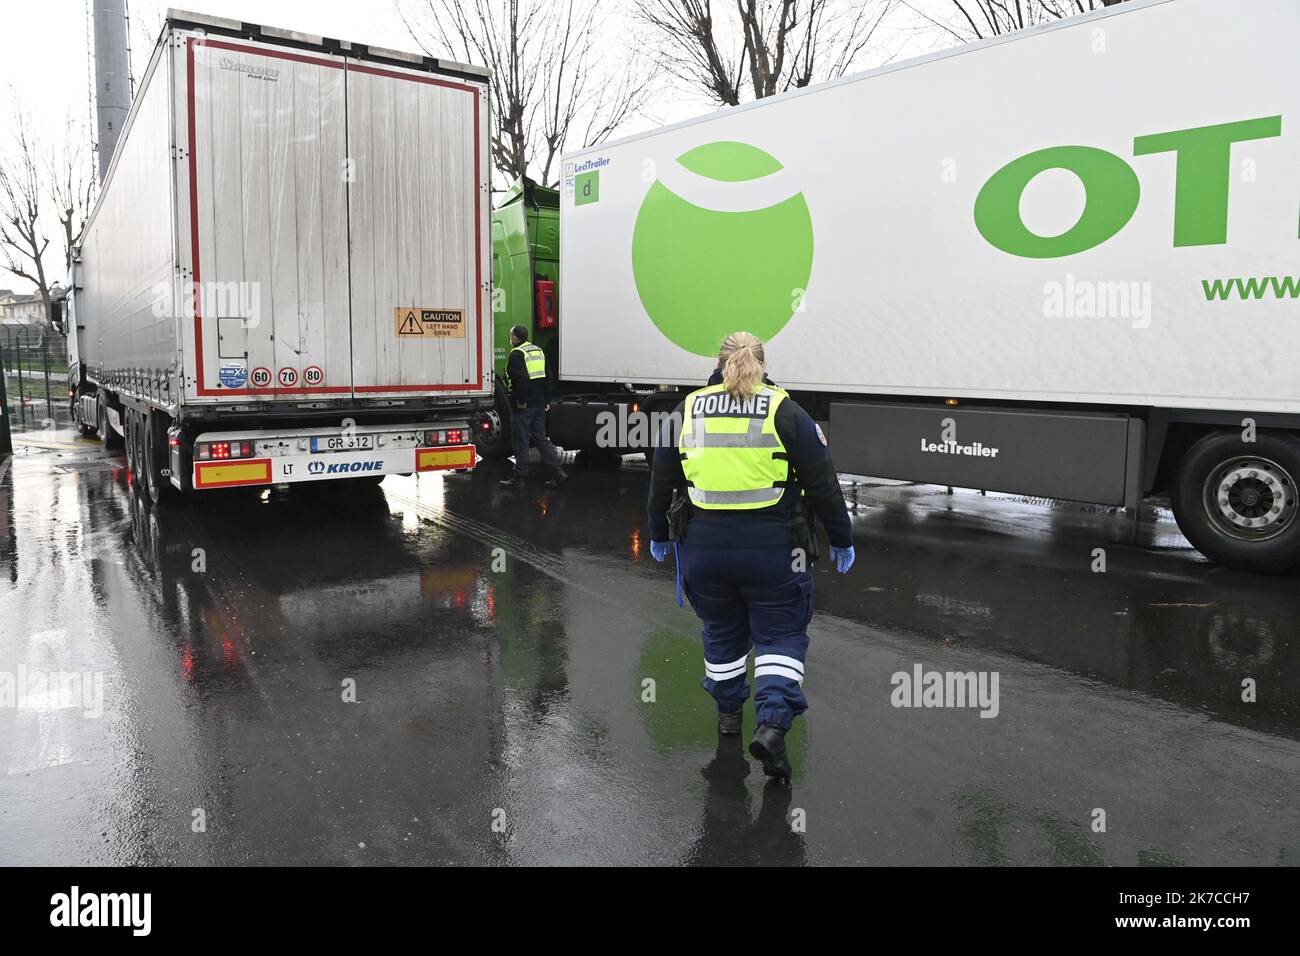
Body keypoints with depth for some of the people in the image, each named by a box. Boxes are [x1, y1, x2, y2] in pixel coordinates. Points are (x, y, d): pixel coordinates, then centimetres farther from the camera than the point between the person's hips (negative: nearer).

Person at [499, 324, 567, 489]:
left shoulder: (517, 354, -12)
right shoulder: (538, 351, 15)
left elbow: (521, 378, -24)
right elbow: (547, 378, 15)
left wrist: (521, 401, -19)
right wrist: (547, 400, 16)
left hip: (523, 406, -8)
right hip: (539, 404, 8)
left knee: (520, 441, 0)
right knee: (540, 437, 12)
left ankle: (519, 478, 8)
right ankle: (557, 471, 5)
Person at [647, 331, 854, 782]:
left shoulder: (687, 411, 5)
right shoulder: (785, 412, -2)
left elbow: (661, 481, 11)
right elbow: (823, 483, -2)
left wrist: (658, 534, 25)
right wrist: (841, 540, 9)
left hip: (704, 547, 3)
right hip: (772, 549, -2)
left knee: (721, 630, 22)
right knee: (781, 634, 10)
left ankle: (728, 711, 37)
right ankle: (772, 723, -6)